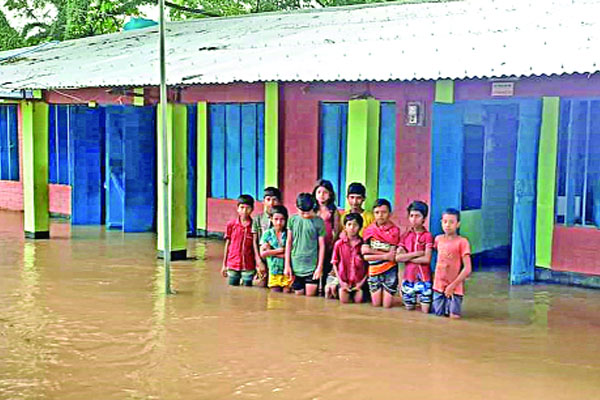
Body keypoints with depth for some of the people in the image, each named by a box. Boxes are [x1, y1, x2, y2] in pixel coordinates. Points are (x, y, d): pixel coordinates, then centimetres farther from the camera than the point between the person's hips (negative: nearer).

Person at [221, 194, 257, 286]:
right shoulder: (231, 224, 0)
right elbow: (227, 245, 8)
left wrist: (257, 265, -3)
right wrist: (224, 265, 10)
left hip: (248, 266, -1)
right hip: (233, 265, 1)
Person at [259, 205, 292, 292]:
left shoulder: (289, 234, 0)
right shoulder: (267, 234, 4)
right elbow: (263, 253, -4)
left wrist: (271, 252, -8)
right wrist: (280, 250, -7)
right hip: (274, 272, 1)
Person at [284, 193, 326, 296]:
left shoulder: (318, 222, -3)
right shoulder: (293, 220, 3)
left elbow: (321, 245, 0)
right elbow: (289, 242, 8)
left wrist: (320, 267, -4)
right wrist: (287, 265, 6)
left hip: (312, 267, -2)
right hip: (296, 267, 2)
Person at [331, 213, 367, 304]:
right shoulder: (339, 244, -6)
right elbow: (335, 263, 1)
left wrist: (362, 281, -8)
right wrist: (341, 281, -4)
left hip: (359, 281, 0)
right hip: (344, 280, 1)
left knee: (358, 300, -7)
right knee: (344, 300, -5)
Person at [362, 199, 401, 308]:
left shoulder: (394, 230, -5)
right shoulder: (369, 230, 1)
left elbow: (393, 255, -12)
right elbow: (366, 256, -6)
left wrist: (372, 251, -13)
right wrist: (385, 256, -14)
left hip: (390, 270, -2)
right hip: (374, 270, 2)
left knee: (387, 305, 0)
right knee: (376, 304, 4)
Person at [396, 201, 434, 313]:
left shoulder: (427, 236, -5)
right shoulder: (405, 236, 4)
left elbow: (427, 259, -14)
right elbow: (398, 257, -6)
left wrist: (407, 257, -8)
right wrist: (417, 253, -13)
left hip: (423, 277, -3)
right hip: (408, 276, 3)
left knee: (425, 310, -3)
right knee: (409, 307, 10)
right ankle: (414, 299, 37)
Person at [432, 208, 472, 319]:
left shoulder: (462, 242, -11)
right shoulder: (438, 239, 4)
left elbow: (467, 268, -13)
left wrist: (452, 285, -14)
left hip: (455, 288, -4)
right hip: (438, 285, 4)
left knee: (454, 316, -8)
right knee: (438, 314, 3)